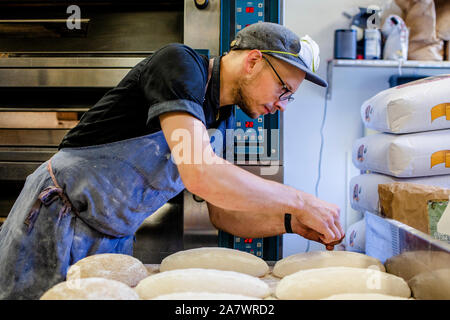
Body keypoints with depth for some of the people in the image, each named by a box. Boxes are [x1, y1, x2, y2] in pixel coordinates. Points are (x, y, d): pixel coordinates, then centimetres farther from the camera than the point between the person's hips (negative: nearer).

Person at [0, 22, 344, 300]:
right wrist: (298, 200, -24)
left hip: (114, 239, 8)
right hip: (56, 220, -7)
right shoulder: (180, 63, -19)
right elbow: (200, 173, -34)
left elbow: (222, 215, 9)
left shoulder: (222, 119, 6)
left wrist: (291, 222, -6)